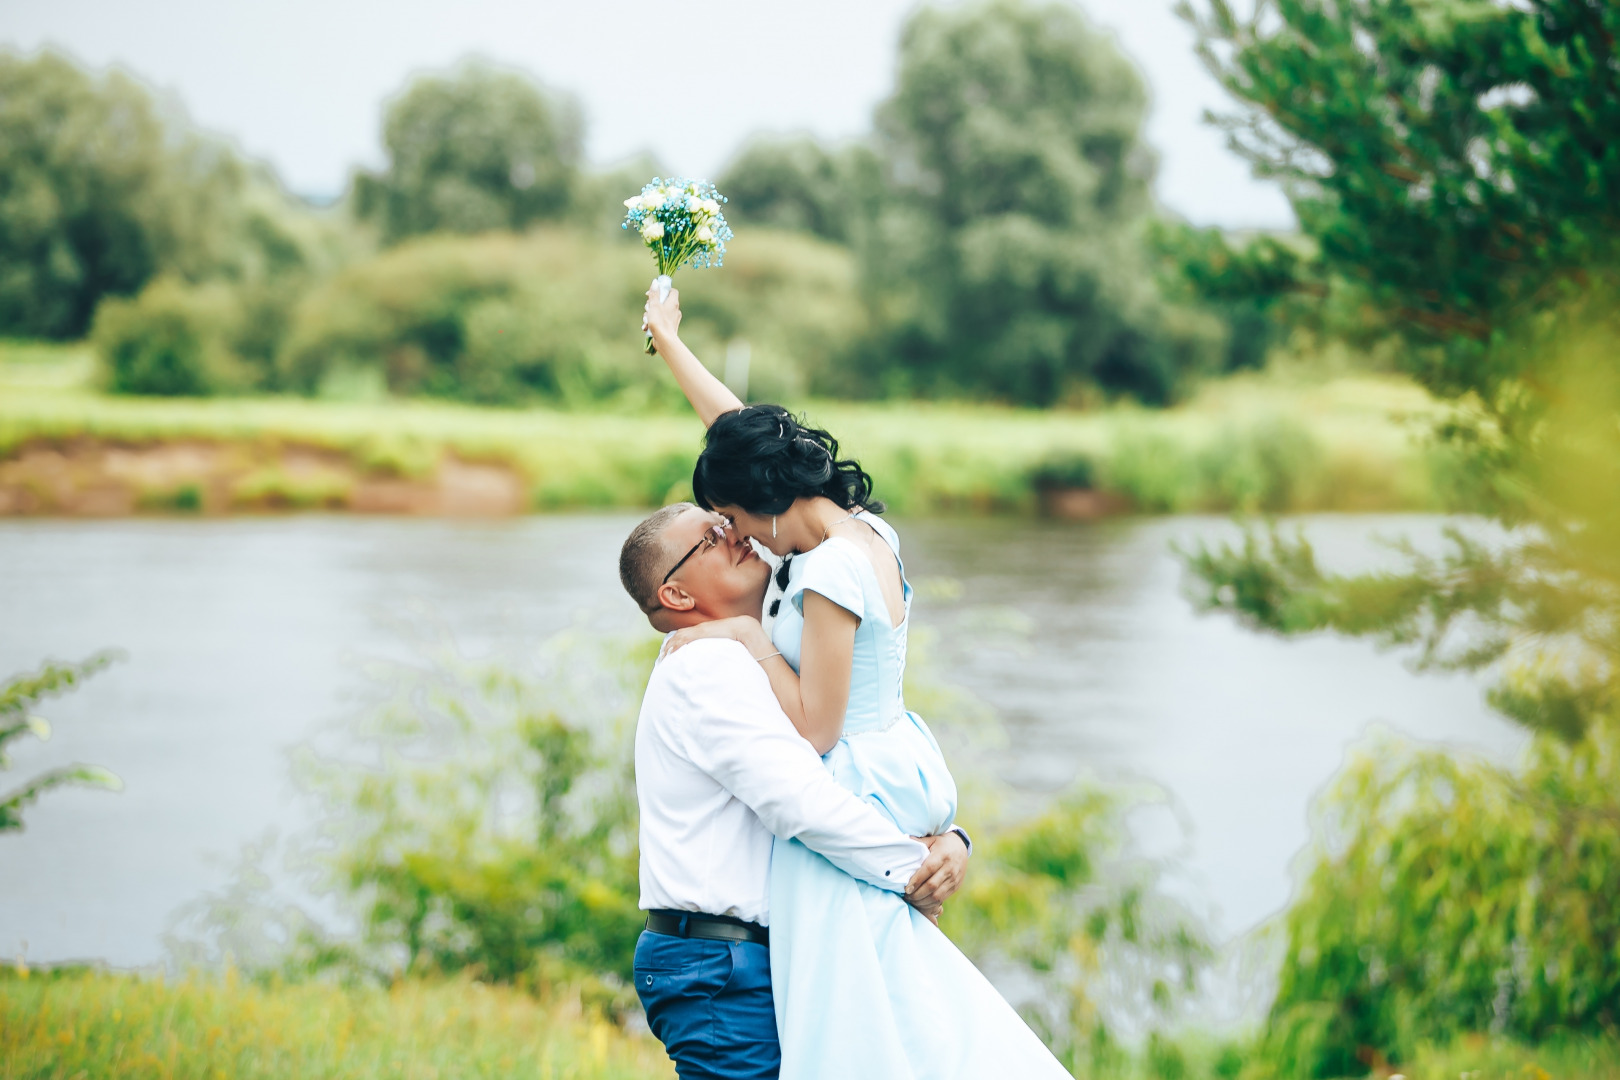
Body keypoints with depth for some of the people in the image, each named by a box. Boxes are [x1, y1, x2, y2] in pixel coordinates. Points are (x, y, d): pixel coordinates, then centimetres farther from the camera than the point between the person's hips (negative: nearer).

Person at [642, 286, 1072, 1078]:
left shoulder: (830, 573, -21)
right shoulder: (868, 532, 4)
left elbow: (813, 729, -19)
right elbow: (740, 431, 18)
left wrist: (749, 637, -12)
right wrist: (667, 341, 28)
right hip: (895, 770, 9)